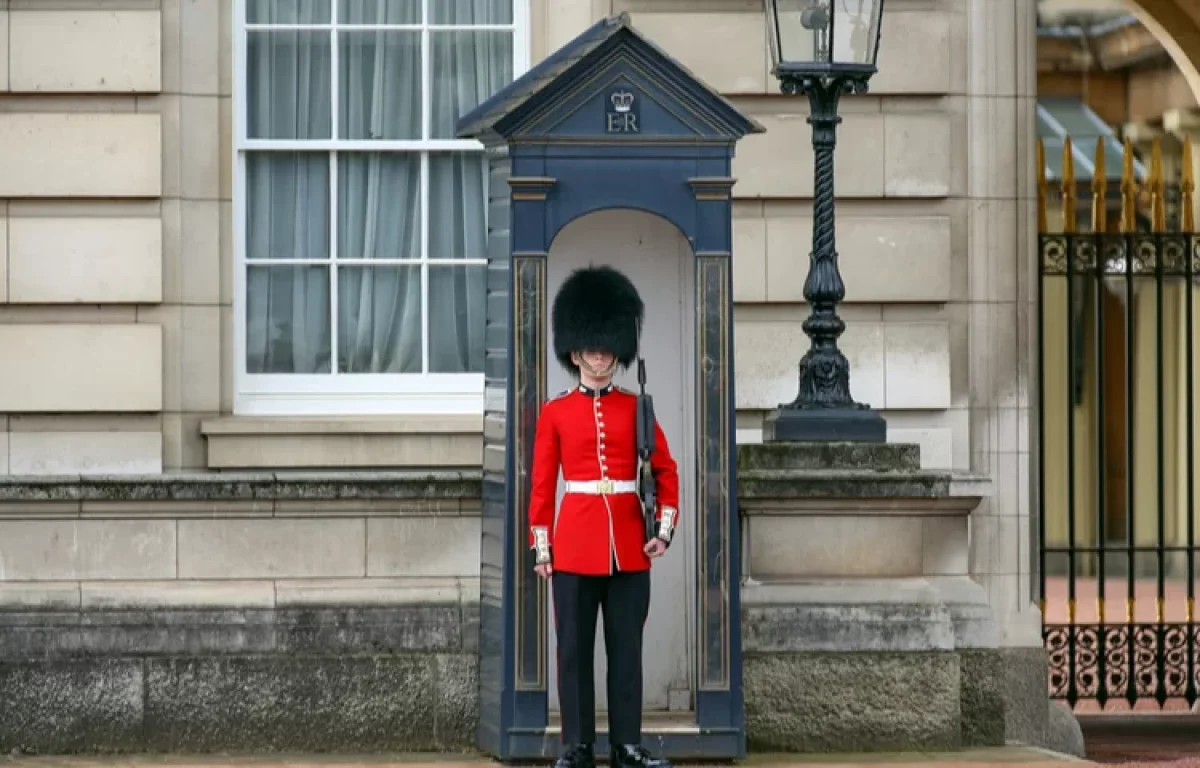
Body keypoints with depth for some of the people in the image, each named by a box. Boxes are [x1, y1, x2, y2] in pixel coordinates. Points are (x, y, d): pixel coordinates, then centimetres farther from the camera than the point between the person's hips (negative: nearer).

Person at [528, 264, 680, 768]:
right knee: (575, 648, 1)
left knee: (627, 648, 3)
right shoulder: (555, 413, 3)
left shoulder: (636, 408, 7)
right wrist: (541, 548, -1)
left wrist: (665, 528, -2)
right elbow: (541, 485, 3)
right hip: (575, 544, -1)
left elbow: (666, 472, 9)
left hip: (629, 544, 1)